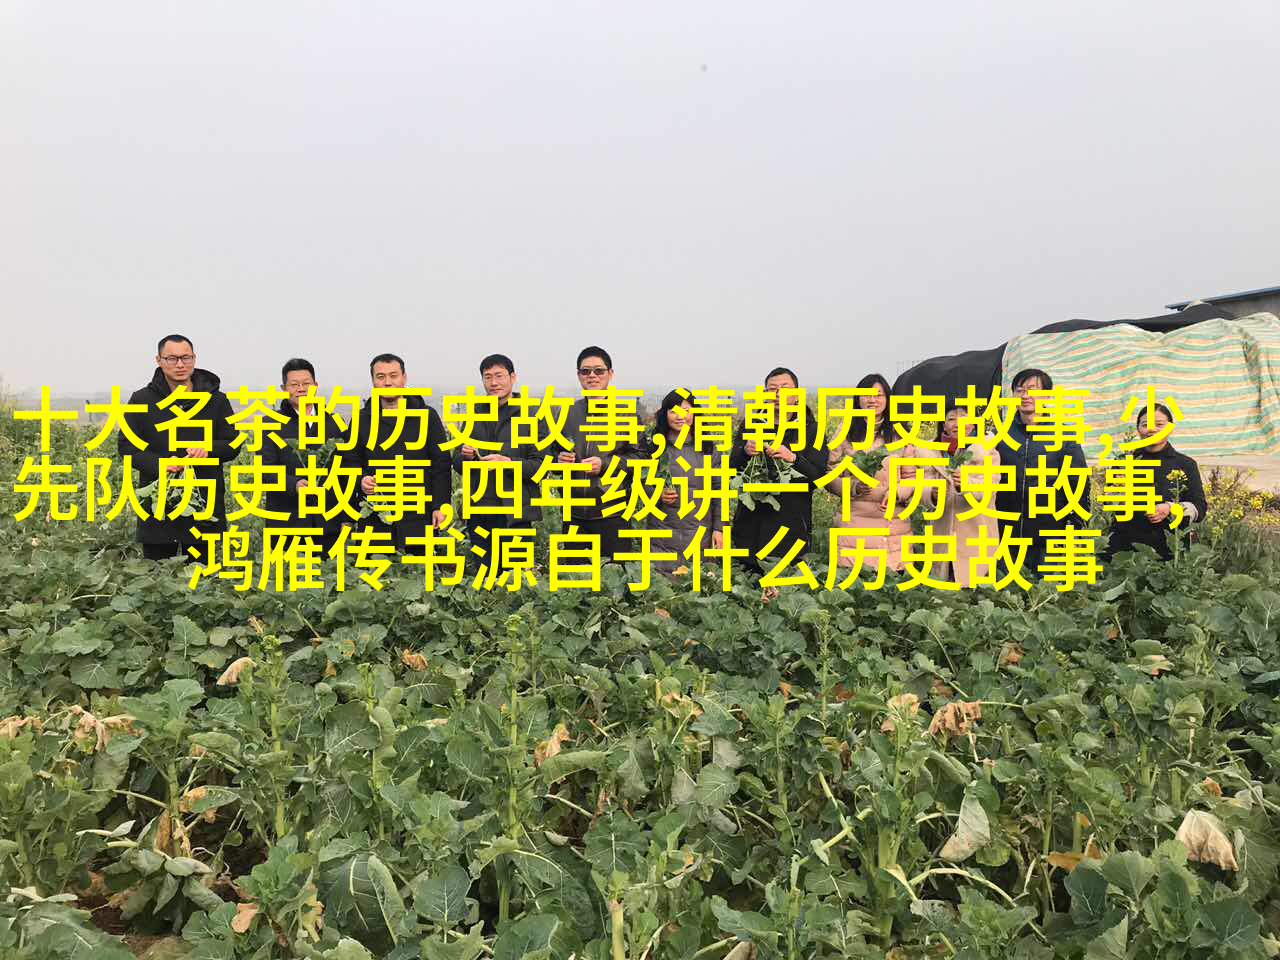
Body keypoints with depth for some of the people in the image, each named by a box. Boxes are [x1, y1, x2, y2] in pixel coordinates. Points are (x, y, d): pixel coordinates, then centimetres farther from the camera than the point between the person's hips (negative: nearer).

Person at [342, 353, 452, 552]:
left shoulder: (427, 416, 5)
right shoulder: (362, 420, 10)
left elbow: (441, 465, 3)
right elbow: (349, 461, 14)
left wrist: (440, 506, -5)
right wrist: (361, 480, -8)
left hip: (419, 517, -1)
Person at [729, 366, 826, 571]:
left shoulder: (811, 430, 3)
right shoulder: (749, 426, 10)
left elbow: (818, 477, -6)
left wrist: (794, 459, -22)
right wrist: (744, 453, -15)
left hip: (791, 525, -2)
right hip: (751, 524, 2)